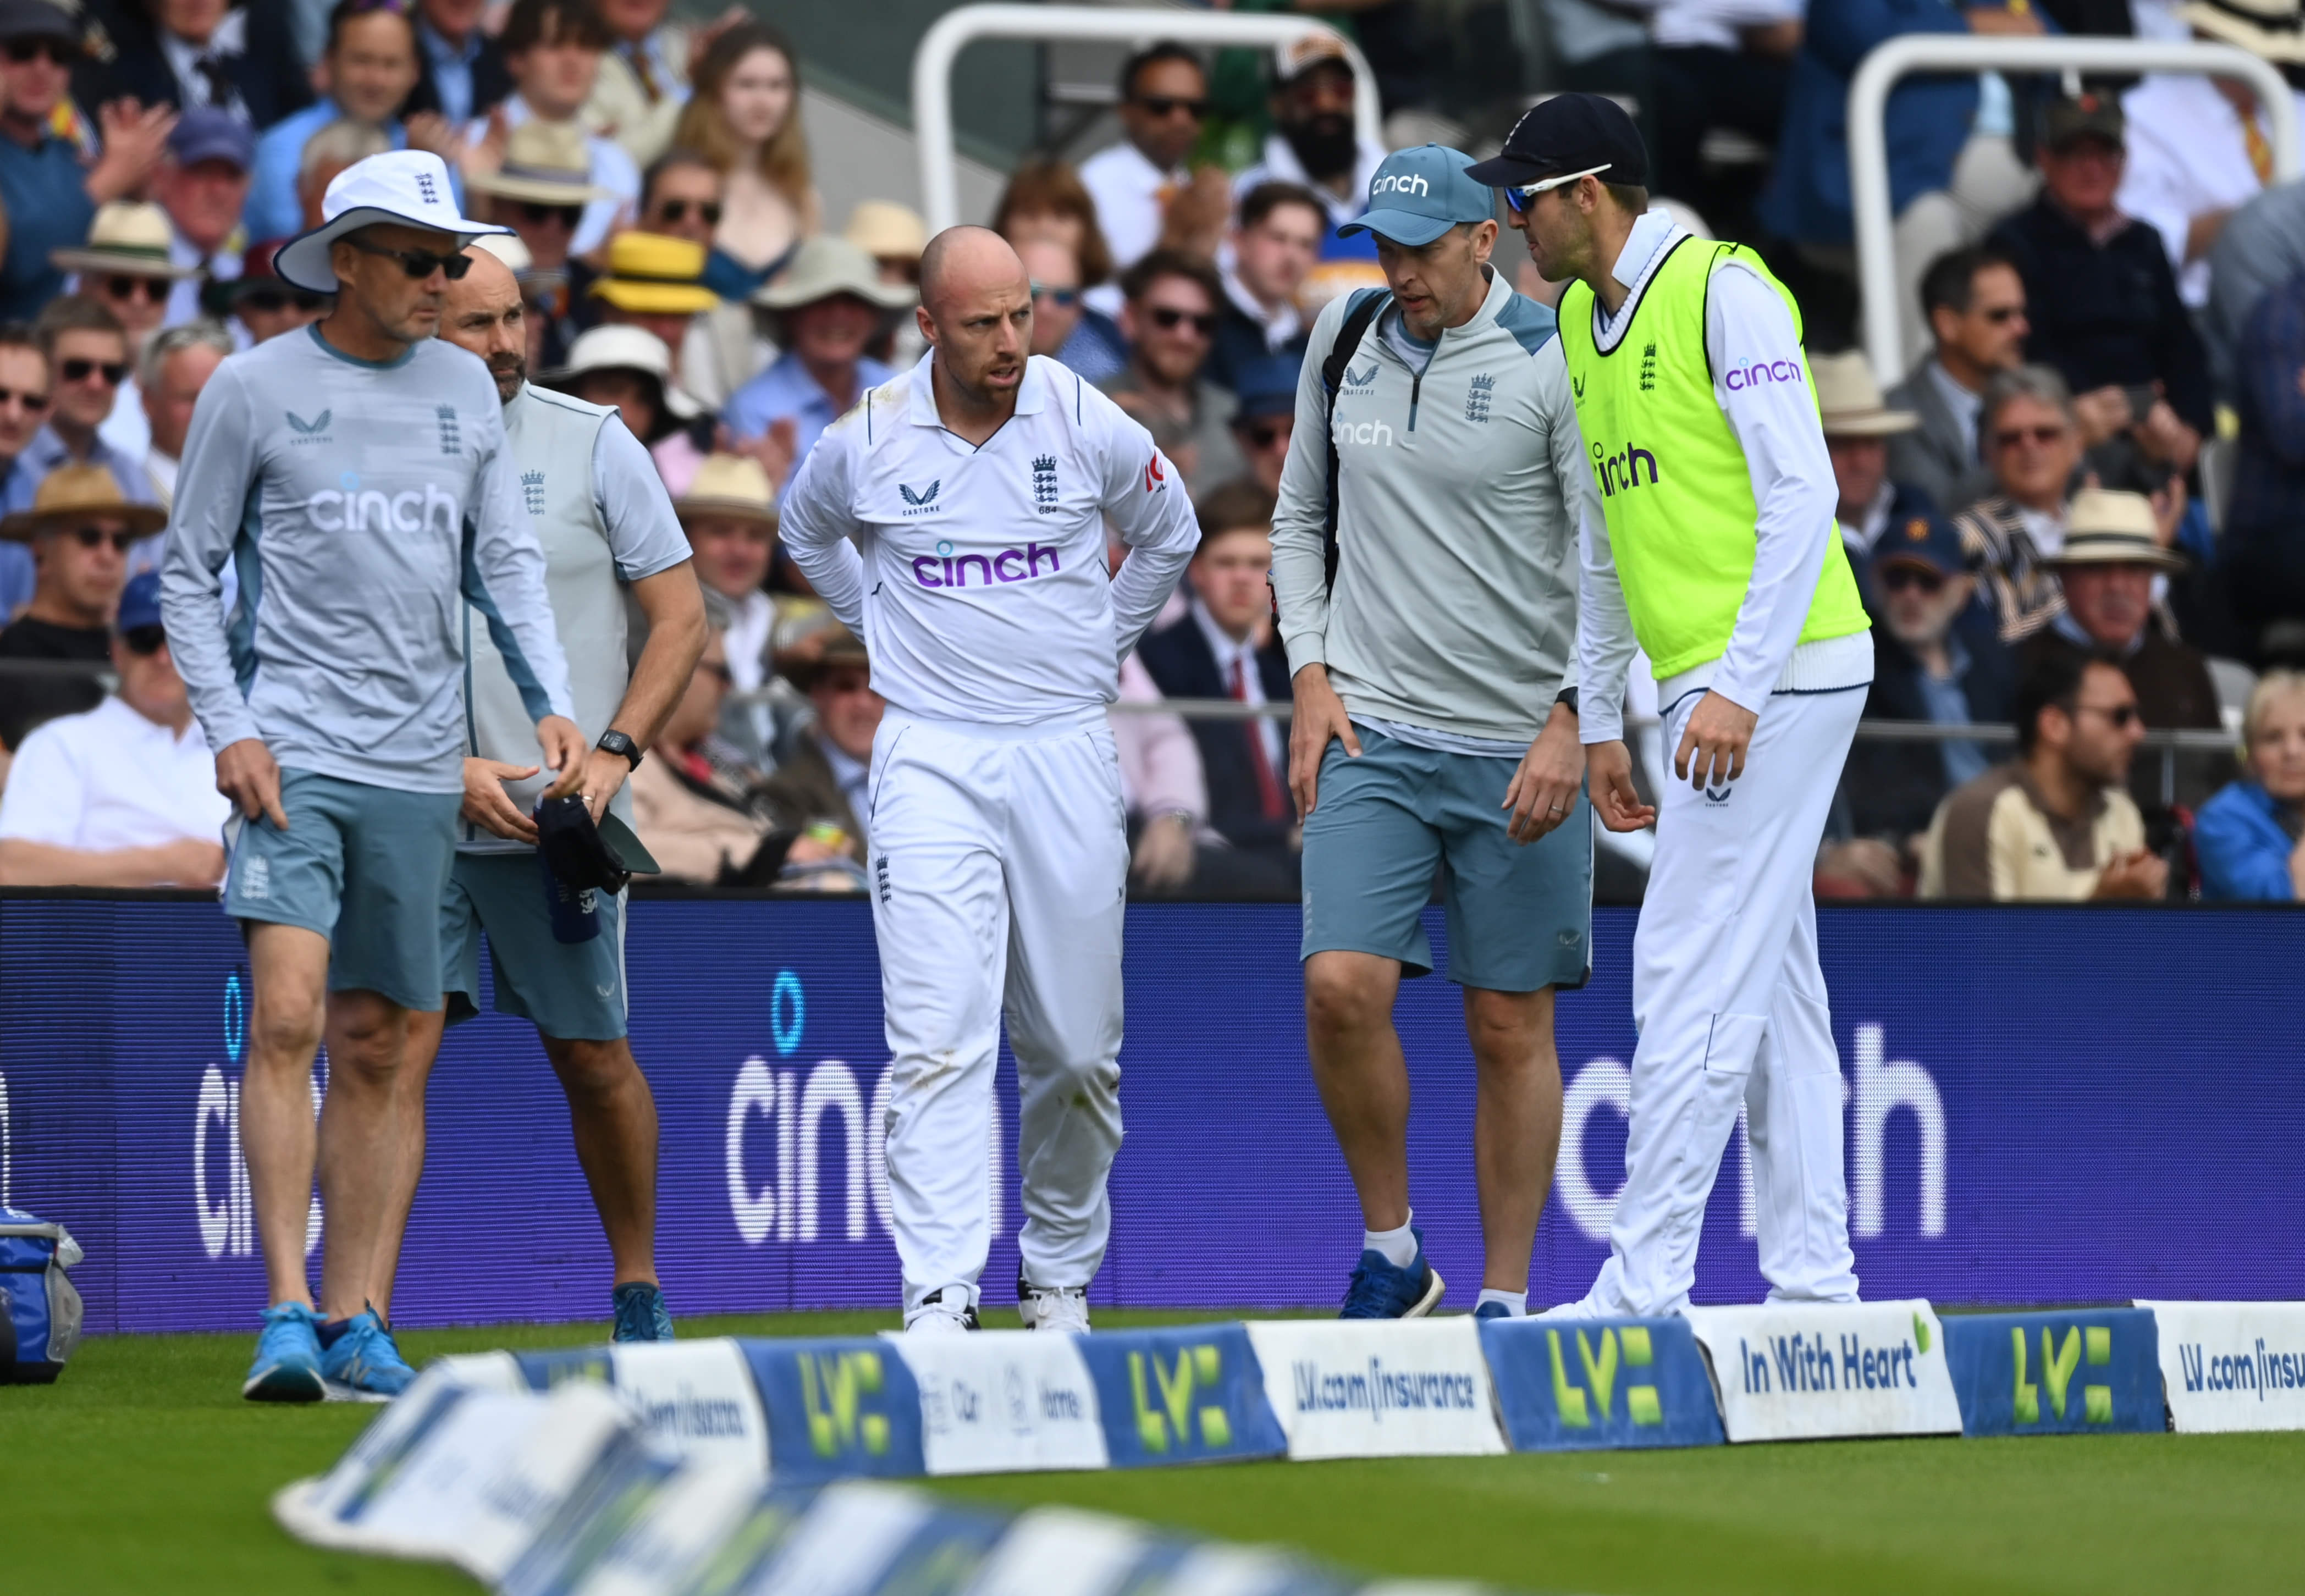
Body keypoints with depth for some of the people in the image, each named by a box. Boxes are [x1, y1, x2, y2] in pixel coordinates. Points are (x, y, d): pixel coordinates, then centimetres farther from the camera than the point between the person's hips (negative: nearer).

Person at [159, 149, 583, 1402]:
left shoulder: (463, 388, 12)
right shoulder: (253, 389, 0)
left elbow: (507, 562, 17)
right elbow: (188, 571, 3)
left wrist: (553, 704, 3)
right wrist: (227, 728, -8)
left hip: (420, 767, 4)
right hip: (292, 750, -4)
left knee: (374, 1049, 7)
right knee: (286, 1015, -18)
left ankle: (350, 1320, 12)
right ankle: (285, 1312, -19)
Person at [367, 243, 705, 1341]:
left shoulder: (591, 444, 1)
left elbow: (680, 614, 4)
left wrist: (613, 754, -9)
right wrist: (448, 769, -9)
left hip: (560, 821, 0)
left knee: (592, 1059, 9)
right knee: (396, 1049, -11)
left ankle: (637, 1288, 28)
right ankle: (363, 1314, -16)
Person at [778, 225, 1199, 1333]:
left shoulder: (1089, 426, -3)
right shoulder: (866, 443, -3)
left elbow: (1169, 535, 18)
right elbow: (807, 532, 21)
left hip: (1066, 753, 1)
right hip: (931, 756, -1)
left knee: (1078, 1046, 6)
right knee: (938, 1038, -13)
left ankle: (1059, 1274, 23)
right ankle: (939, 1295, -18)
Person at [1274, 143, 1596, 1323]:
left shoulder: (1553, 363, -7)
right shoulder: (1344, 338, 7)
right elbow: (1300, 519, 18)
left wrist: (1572, 721, -16)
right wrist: (1310, 674, 5)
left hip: (1523, 742, -3)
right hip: (1372, 731, 3)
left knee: (1511, 1027, 2)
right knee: (1342, 985, -13)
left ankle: (1506, 1298, 11)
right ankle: (1389, 1250, 5)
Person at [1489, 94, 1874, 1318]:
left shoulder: (1722, 289, -11)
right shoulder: (1577, 323, 15)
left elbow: (1801, 493, -17)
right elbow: (1600, 543, 22)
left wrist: (1739, 689, -22)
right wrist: (1598, 722, 19)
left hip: (1783, 672, -9)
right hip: (1700, 691, 9)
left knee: (1691, 976, -11)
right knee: (1769, 989, 9)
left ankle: (1646, 1284, -12)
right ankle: (1813, 1279, 12)